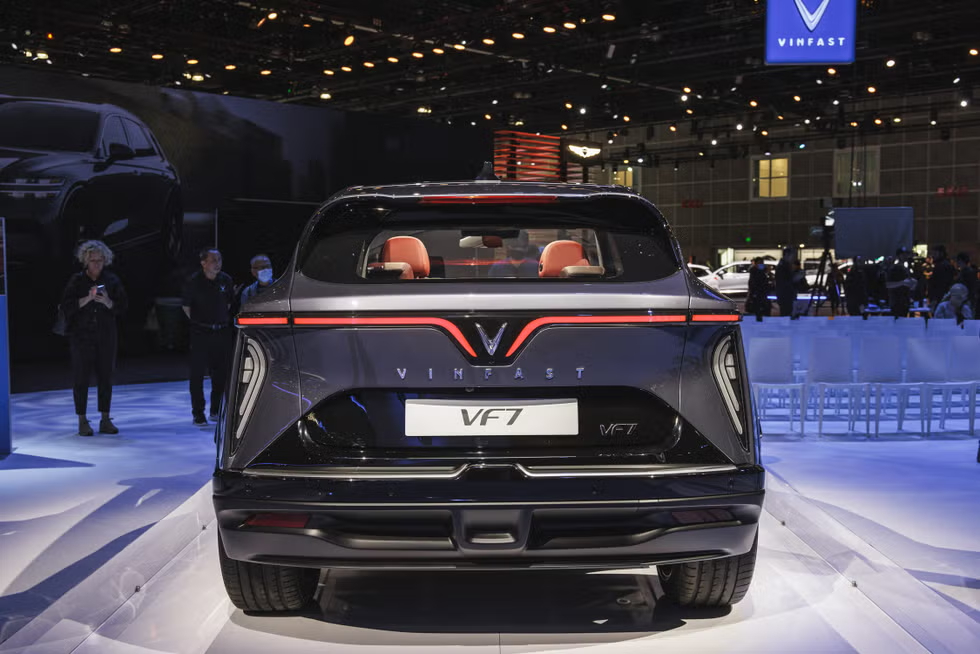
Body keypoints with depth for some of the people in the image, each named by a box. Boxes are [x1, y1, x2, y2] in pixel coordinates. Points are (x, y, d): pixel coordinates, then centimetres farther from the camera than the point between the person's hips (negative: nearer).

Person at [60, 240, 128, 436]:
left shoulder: (112, 280, 7)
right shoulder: (77, 281, 2)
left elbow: (122, 308, 4)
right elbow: (66, 307, -4)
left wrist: (108, 302, -14)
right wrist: (87, 299, -16)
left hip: (106, 336, 2)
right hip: (81, 335, -2)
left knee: (106, 377, 3)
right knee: (81, 377, -2)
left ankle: (105, 420, 10)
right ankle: (82, 421, 4)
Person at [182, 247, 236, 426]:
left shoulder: (225, 280, 5)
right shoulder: (194, 281, -6)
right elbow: (186, 307, 3)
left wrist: (225, 322, 13)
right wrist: (198, 322, 3)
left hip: (222, 332, 4)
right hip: (200, 333, -4)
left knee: (221, 373, 7)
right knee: (197, 374, -3)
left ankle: (217, 410, 20)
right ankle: (198, 414, 3)